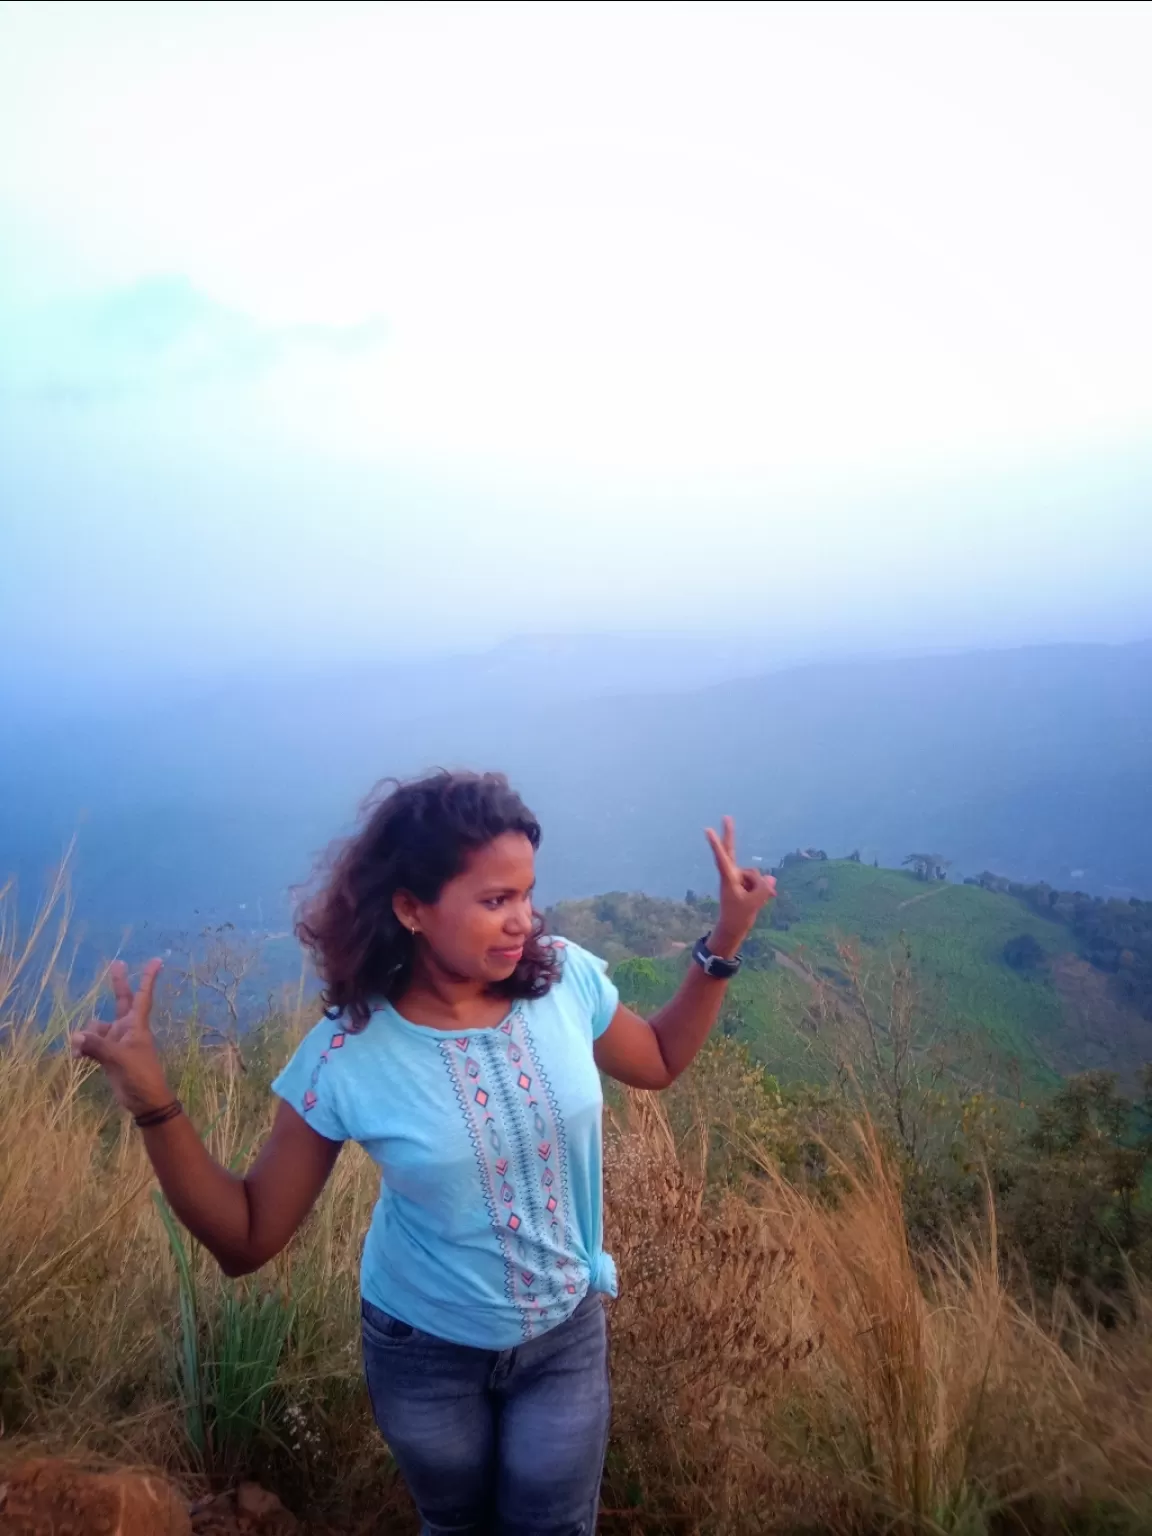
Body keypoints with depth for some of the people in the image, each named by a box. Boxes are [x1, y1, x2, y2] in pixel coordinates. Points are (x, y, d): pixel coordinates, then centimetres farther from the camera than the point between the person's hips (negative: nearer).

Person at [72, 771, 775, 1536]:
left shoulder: (565, 978, -19)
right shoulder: (347, 1055, -25)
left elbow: (659, 1062, 2)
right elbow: (246, 1237, -15)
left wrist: (724, 943, -9)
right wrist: (153, 1104, -28)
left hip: (567, 1334, 1)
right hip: (426, 1355, -1)